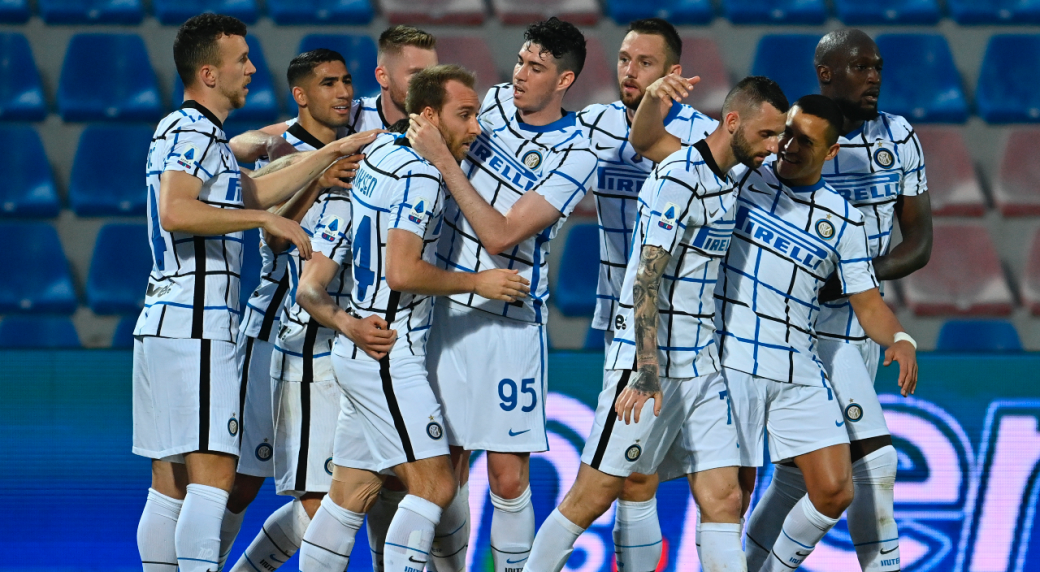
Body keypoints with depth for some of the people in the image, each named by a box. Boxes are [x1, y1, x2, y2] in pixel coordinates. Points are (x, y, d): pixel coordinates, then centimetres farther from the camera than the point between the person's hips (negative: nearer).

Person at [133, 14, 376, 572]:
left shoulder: (186, 130, 21)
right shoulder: (195, 133, -11)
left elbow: (254, 192, 31)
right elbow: (175, 212, -28)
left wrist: (332, 153, 30)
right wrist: (269, 219, -24)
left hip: (165, 326, 10)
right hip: (195, 328, -10)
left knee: (170, 483, 9)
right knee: (213, 474, -14)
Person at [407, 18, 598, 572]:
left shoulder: (576, 155, -11)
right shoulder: (495, 102, 5)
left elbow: (500, 236, -19)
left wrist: (442, 158, -20)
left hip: (509, 320, -4)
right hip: (446, 308, 4)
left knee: (508, 477, -6)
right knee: (447, 464, 4)